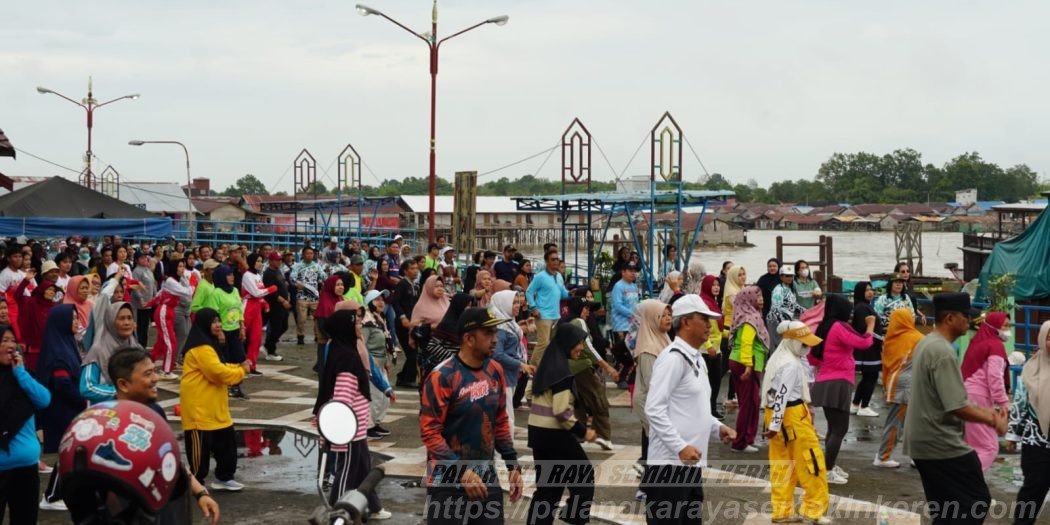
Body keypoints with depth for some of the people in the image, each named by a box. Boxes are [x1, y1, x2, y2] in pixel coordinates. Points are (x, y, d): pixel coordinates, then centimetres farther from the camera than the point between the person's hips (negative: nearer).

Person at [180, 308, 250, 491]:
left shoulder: (210, 344, 16)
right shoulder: (201, 348, -19)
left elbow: (219, 368, 23)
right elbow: (218, 372, -25)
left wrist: (239, 367, 6)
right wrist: (241, 371, -11)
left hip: (214, 408, 11)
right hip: (199, 409, -11)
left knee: (226, 441, 14)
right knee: (200, 447, -4)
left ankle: (223, 478, 25)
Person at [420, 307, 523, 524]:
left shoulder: (495, 371, 4)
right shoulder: (442, 377, -16)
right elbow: (429, 432, -17)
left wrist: (513, 465, 10)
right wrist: (462, 473, -22)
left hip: (487, 479, 6)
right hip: (448, 482, -6)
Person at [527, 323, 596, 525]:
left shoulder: (547, 364, 11)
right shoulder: (561, 369, -17)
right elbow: (561, 411, -22)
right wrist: (583, 431, -12)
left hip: (538, 430, 9)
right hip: (554, 433, -9)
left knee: (548, 482, 13)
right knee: (584, 473, 7)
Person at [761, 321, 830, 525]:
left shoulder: (779, 358, 14)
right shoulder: (791, 365, -19)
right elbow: (781, 396, -23)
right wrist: (775, 426, -24)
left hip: (778, 415, 10)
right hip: (792, 416, -10)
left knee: (782, 466, 11)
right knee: (811, 463, -1)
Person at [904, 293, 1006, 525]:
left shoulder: (927, 344, 12)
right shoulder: (944, 352, -20)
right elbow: (956, 407, -24)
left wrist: (981, 410, 13)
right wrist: (993, 421, -10)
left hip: (923, 441, 10)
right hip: (942, 444, -10)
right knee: (976, 501, -4)